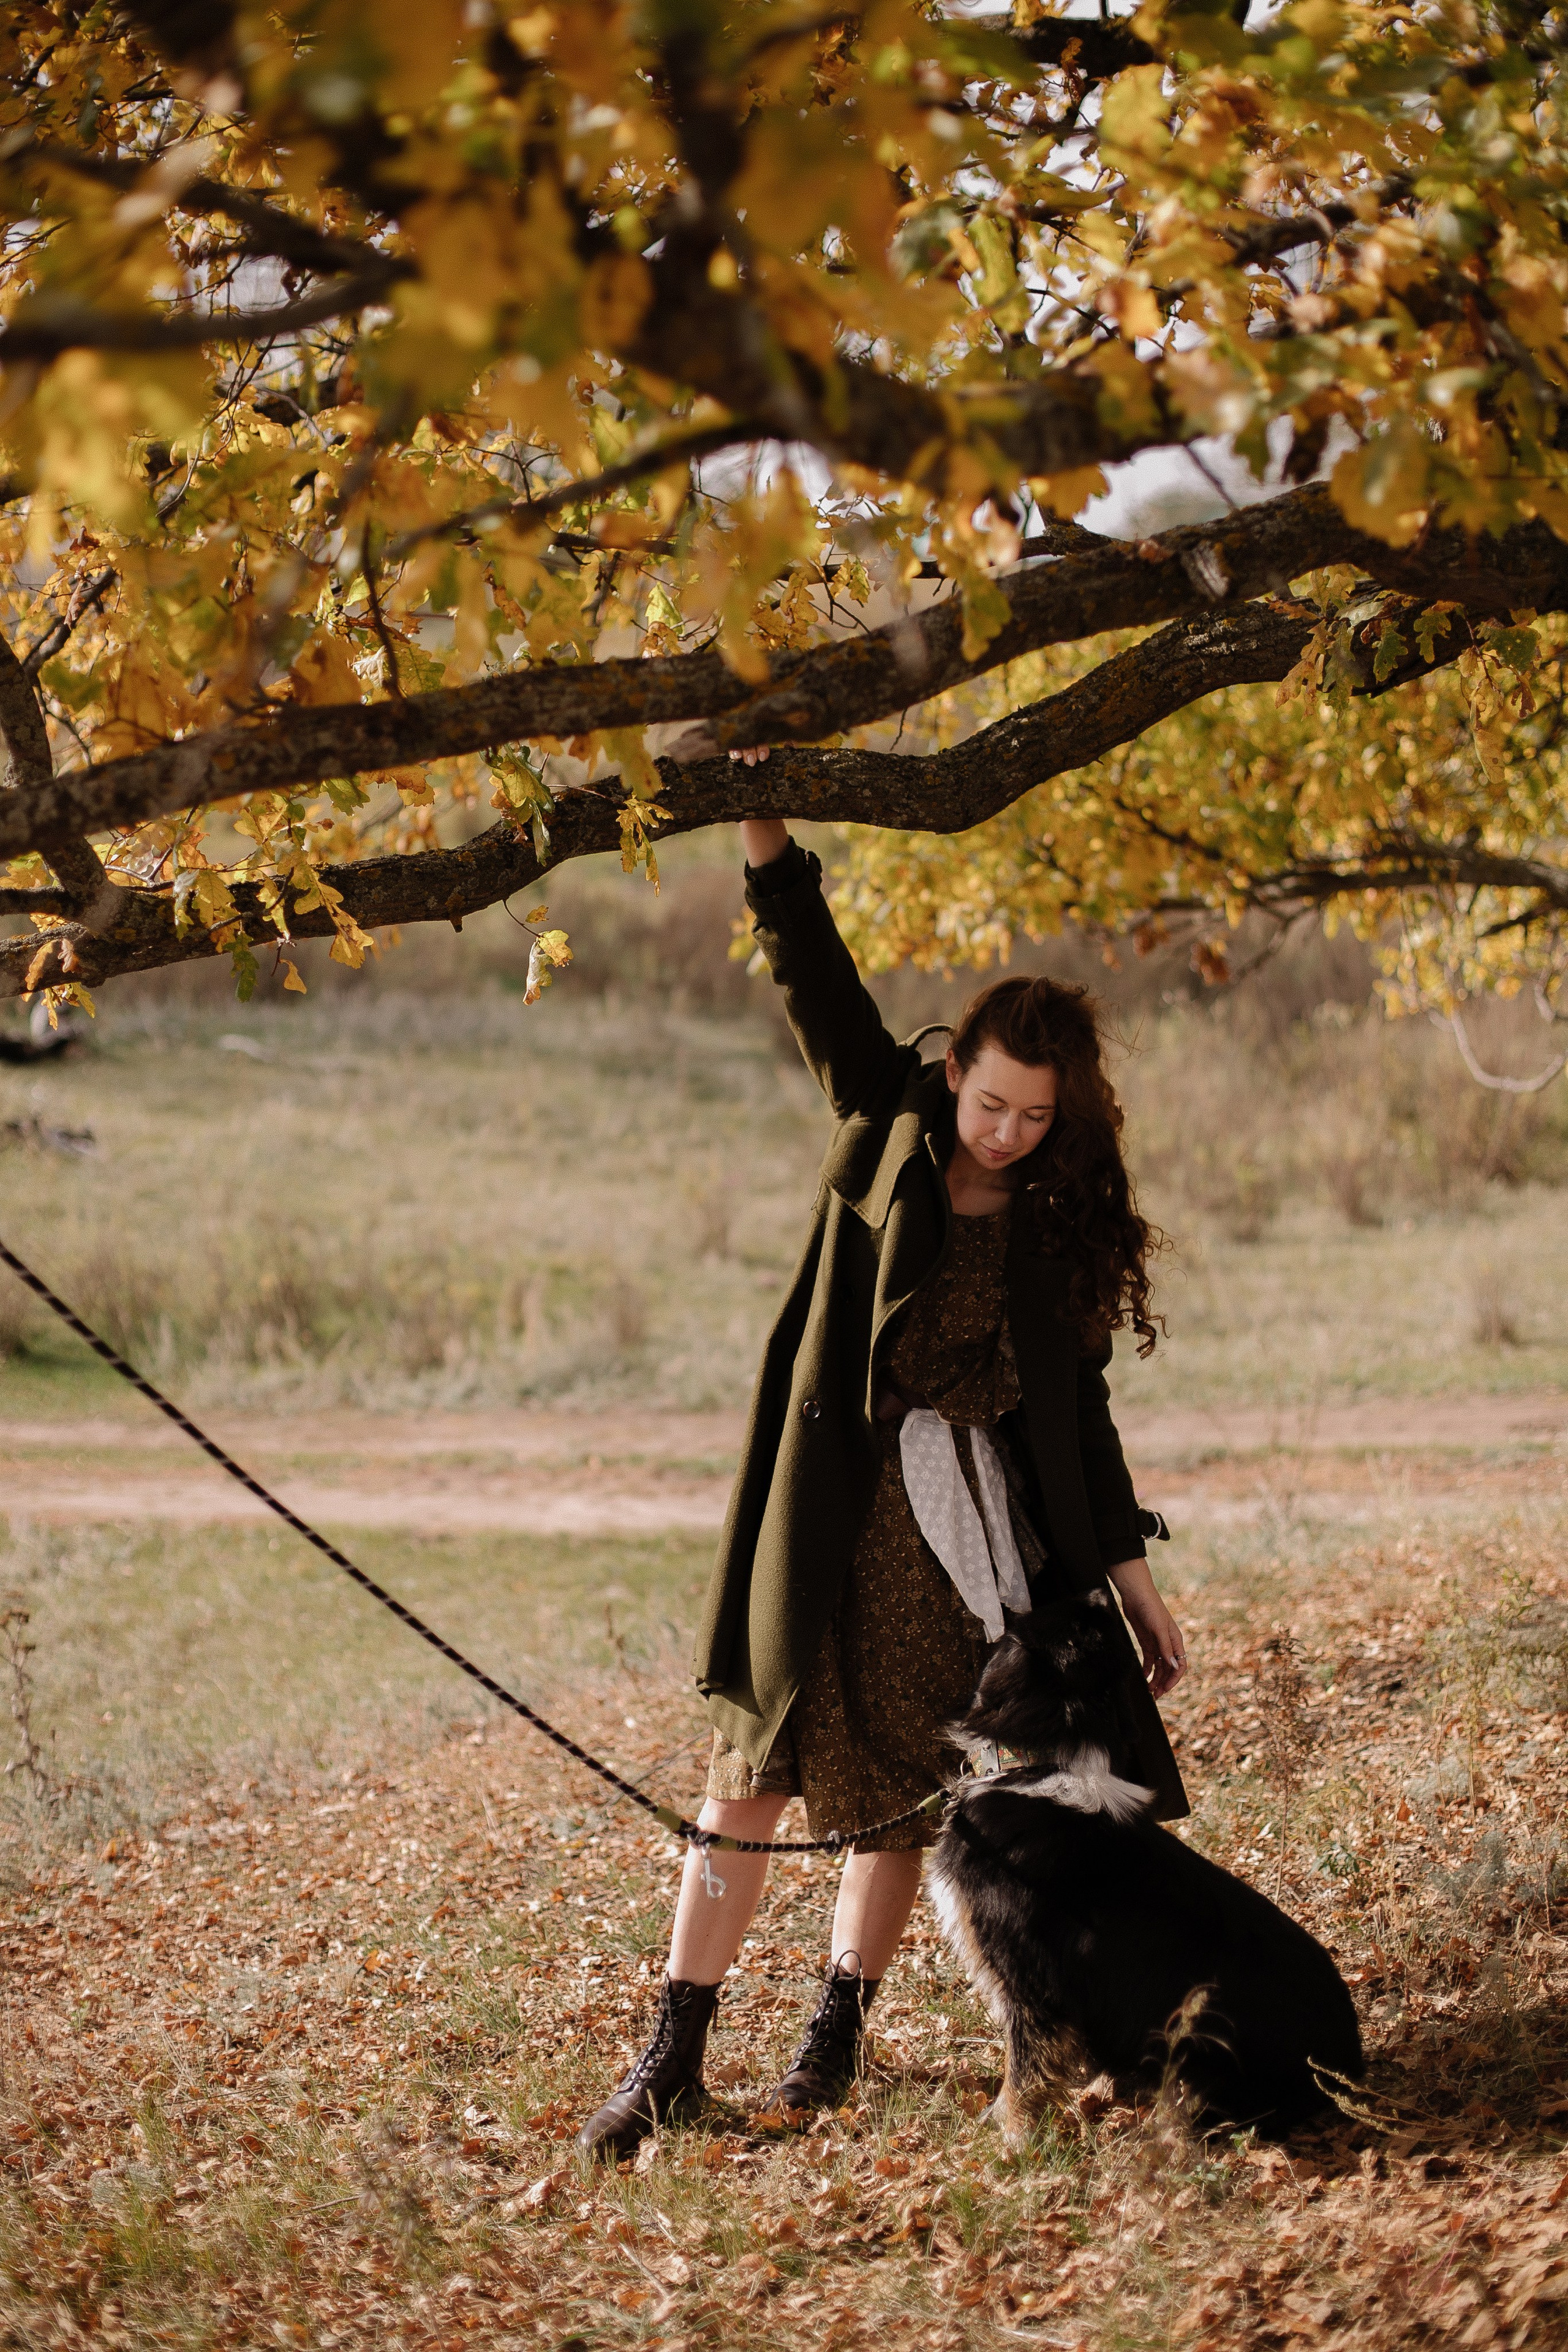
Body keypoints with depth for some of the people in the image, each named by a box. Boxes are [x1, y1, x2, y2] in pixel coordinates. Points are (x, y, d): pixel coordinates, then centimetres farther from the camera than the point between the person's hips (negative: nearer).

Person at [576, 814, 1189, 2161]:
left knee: (901, 1786, 6)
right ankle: (676, 2057, 1)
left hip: (971, 1535, 2)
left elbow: (1079, 1411, 10)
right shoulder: (888, 1127, 1)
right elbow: (817, 980, -11)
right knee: (758, 1760, -4)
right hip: (836, 1513, -2)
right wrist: (764, 826, -24)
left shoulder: (1062, 1228, 5)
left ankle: (837, 2035, 21)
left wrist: (1132, 1577, 8)